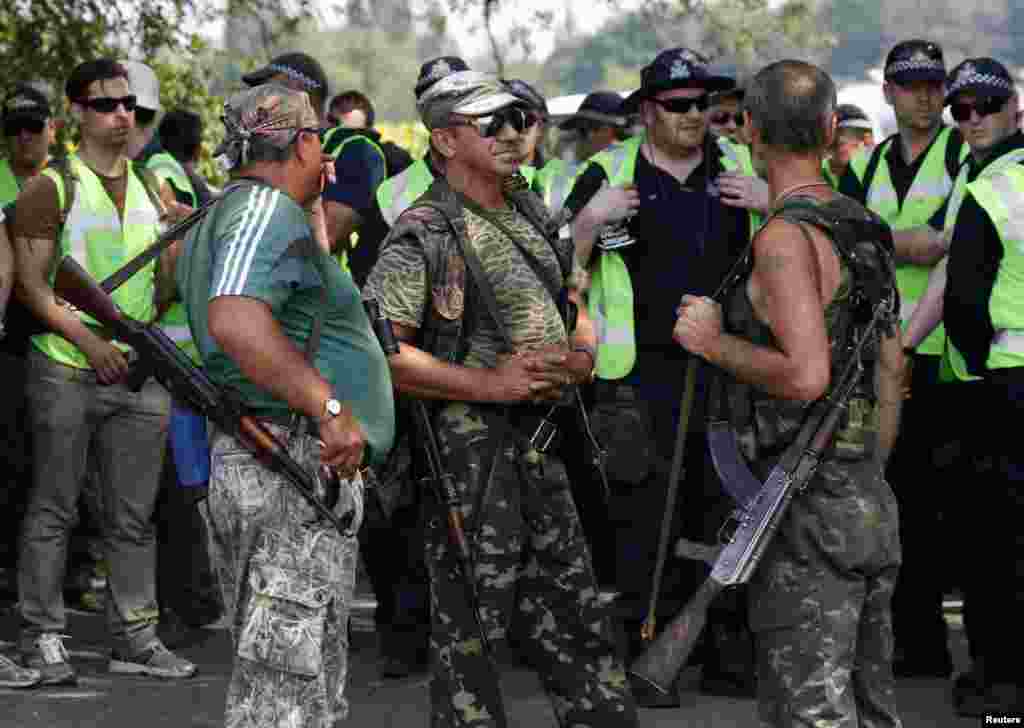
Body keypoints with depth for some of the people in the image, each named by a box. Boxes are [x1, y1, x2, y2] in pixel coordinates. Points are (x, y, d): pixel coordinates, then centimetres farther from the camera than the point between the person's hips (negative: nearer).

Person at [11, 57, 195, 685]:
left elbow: (162, 290, 17)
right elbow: (32, 282, -7)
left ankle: (136, 637, 12)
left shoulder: (152, 189, 14)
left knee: (134, 514, 7)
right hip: (68, 370, -5)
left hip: (139, 370, 5)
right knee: (54, 509, 0)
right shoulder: (52, 188, -3)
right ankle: (43, 636, 6)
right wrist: (87, 339, -18)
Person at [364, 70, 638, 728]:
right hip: (471, 445, -7)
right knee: (470, 627, -1)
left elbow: (574, 308, 25)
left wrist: (580, 359, 2)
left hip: (541, 446, 8)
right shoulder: (424, 234, -10)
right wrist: (488, 383, -20)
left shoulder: (531, 213, 14)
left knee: (575, 616, 13)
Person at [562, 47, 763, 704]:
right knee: (644, 516, -4)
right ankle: (645, 657, 3)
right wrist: (591, 218, -13)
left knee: (728, 512, 5)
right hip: (644, 373, -3)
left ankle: (729, 654, 14)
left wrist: (773, 207, -4)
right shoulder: (611, 174, 4)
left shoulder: (742, 168, 12)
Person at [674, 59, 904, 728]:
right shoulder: (867, 231, 11)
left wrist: (713, 342, -12)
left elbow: (805, 377, -27)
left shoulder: (786, 238, -16)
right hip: (872, 509, 9)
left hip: (805, 513, -9)